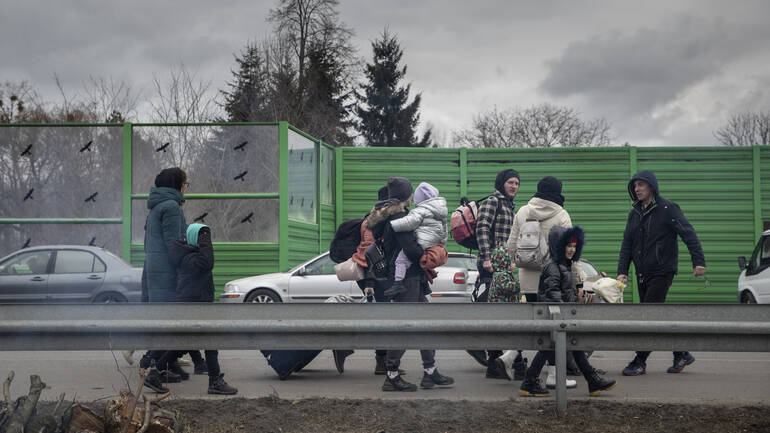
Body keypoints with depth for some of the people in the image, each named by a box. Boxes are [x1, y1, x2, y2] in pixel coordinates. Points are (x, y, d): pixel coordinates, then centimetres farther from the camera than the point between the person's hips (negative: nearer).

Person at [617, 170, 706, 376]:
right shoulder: (634, 213, 13)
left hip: (662, 271, -7)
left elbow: (688, 234, -12)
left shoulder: (668, 209, -7)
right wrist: (622, 271, 2)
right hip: (642, 274, 7)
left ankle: (639, 362, -6)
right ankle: (682, 355, 21)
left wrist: (698, 261, -21)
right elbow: (627, 244, 12)